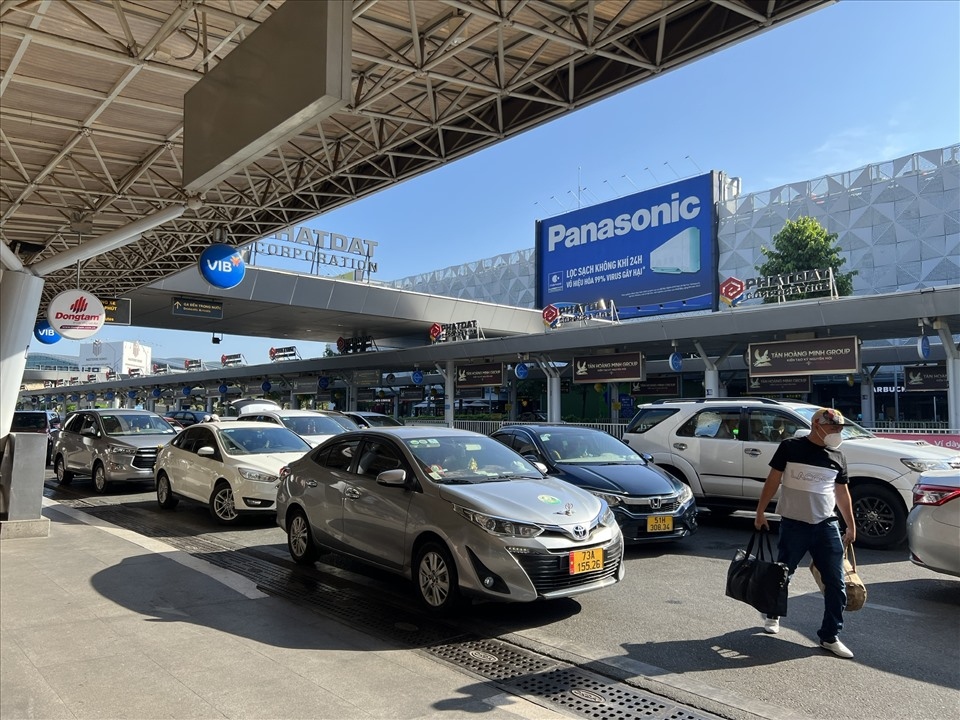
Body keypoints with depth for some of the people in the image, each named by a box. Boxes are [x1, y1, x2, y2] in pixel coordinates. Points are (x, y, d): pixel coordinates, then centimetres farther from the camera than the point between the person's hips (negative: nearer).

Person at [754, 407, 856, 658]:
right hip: (793, 525, -3)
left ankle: (830, 636, 11)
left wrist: (851, 526, 16)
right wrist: (760, 513, -2)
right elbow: (772, 481, -1)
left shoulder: (837, 457, 6)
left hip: (826, 526, 3)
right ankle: (772, 615, 37)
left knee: (836, 583, 0)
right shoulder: (790, 447, -5)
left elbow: (842, 494, 15)